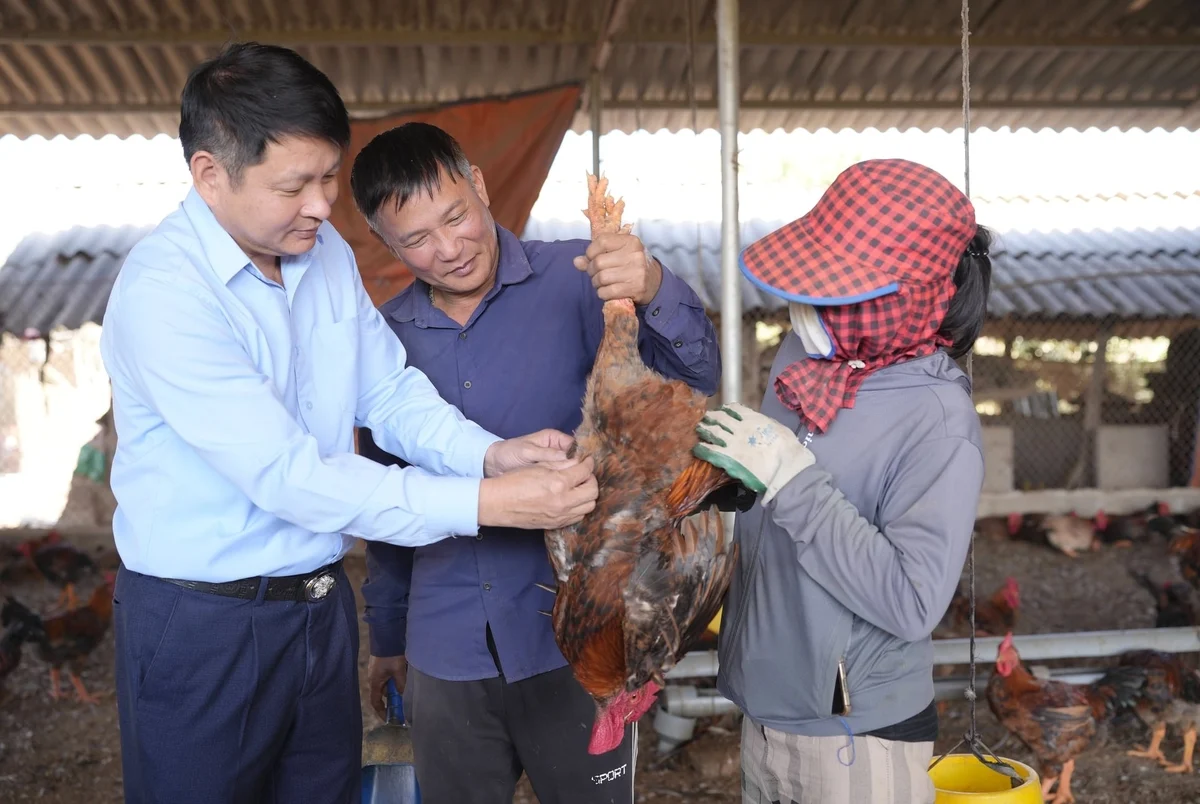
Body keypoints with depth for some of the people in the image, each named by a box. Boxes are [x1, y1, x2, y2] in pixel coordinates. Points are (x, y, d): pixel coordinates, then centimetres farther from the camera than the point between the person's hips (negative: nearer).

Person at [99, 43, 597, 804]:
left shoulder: (327, 252, 1)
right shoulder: (160, 292, -23)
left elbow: (392, 393, 4)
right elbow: (288, 476, -28)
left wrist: (489, 453, -15)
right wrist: (487, 502, -30)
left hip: (322, 603, 6)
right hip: (202, 625, -6)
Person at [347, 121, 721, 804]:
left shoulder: (575, 282, -8)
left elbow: (698, 375, -19)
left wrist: (655, 291, -38)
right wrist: (387, 634, 19)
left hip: (574, 637, -3)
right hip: (444, 654, 3)